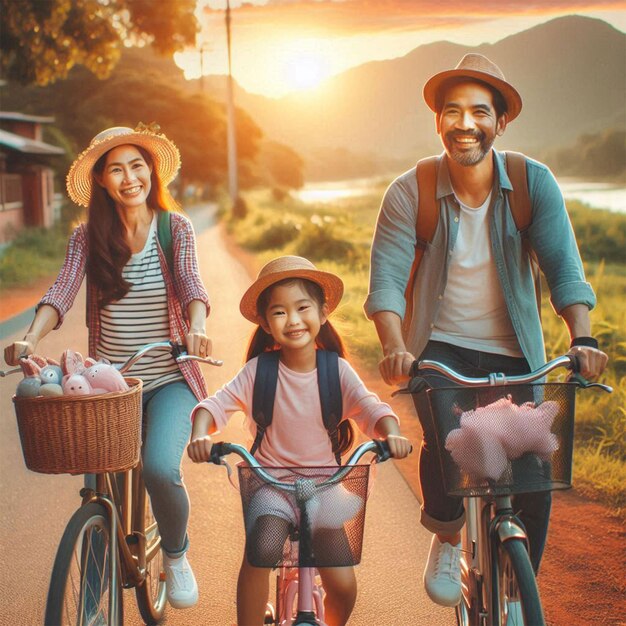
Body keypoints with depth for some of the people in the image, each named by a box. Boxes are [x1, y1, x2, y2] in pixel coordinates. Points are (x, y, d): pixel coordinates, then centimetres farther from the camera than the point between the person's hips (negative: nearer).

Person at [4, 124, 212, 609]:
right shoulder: (88, 237, 2)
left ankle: (176, 555, 7)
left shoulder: (176, 228, -1)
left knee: (160, 468, -25)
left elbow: (191, 285, -16)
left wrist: (196, 328, -38)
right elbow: (62, 292, -12)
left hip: (168, 379, -2)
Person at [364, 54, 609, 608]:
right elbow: (387, 276, -17)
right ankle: (447, 538, 6)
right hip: (440, 347, -1)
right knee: (445, 439, -28)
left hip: (514, 353, 1)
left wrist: (582, 337, -30)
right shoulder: (410, 193, -10)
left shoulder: (534, 182, -8)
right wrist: (395, 348, -34)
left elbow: (563, 266, -13)